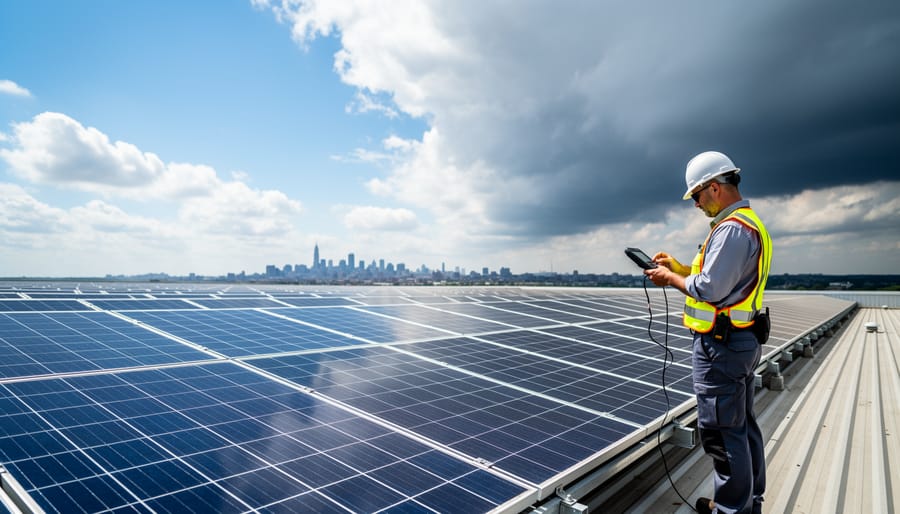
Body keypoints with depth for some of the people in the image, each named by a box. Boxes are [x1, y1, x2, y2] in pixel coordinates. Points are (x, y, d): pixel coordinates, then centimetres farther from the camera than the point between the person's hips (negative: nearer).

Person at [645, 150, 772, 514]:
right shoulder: (748, 224, 14)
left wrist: (670, 279, -8)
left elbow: (709, 290, -24)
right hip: (744, 339, 11)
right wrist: (678, 266, 12)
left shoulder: (732, 229, -20)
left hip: (721, 345, -11)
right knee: (744, 425, 20)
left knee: (722, 431, 0)